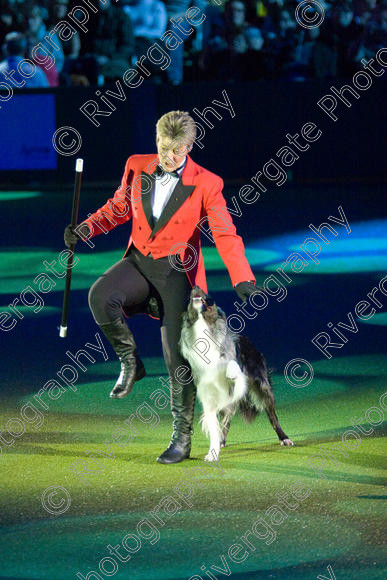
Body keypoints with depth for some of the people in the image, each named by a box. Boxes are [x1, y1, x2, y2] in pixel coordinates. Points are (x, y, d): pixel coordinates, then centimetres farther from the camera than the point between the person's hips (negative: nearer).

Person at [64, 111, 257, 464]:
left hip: (177, 272, -3)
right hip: (139, 262, 3)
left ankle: (182, 438, 9)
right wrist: (86, 228, 0)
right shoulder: (136, 167, 2)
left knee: (178, 360, -3)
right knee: (100, 296, -30)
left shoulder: (206, 184, -7)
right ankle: (130, 362, -7)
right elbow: (119, 207, 18)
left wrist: (244, 281, -22)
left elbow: (226, 235, -10)